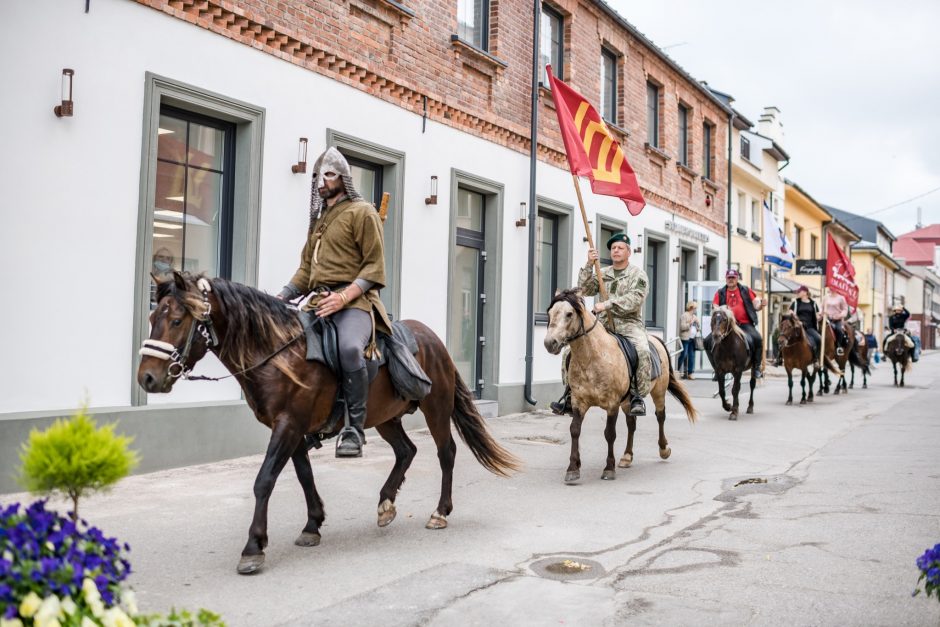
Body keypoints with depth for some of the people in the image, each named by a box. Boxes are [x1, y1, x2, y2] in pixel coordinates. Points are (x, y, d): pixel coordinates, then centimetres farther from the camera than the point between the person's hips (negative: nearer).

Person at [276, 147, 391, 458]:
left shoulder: (362, 212, 2)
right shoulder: (318, 219, 24)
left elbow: (374, 266, -6)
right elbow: (306, 268, 27)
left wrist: (344, 297, -20)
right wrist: (280, 298, 11)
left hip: (354, 300, -8)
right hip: (318, 302, 8)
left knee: (349, 347, -38)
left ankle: (354, 429, -25)